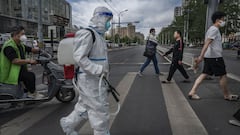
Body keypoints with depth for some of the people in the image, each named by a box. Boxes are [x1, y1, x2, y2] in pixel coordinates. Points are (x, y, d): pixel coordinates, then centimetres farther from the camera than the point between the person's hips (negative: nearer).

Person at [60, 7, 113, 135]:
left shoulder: (99, 35, 15)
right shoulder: (88, 34, -16)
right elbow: (79, 57, -23)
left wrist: (104, 70, 19)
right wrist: (99, 70, -26)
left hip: (96, 78, 10)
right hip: (89, 79, -10)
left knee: (85, 105, 21)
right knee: (99, 108, 2)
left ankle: (68, 123, 41)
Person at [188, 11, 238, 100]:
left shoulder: (212, 29, 20)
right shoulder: (214, 29, -12)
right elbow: (207, 43, -22)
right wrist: (201, 57, -28)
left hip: (209, 56, 10)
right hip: (215, 56, -10)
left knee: (204, 74, 7)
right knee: (223, 75, 4)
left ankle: (192, 92, 2)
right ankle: (227, 95, 20)